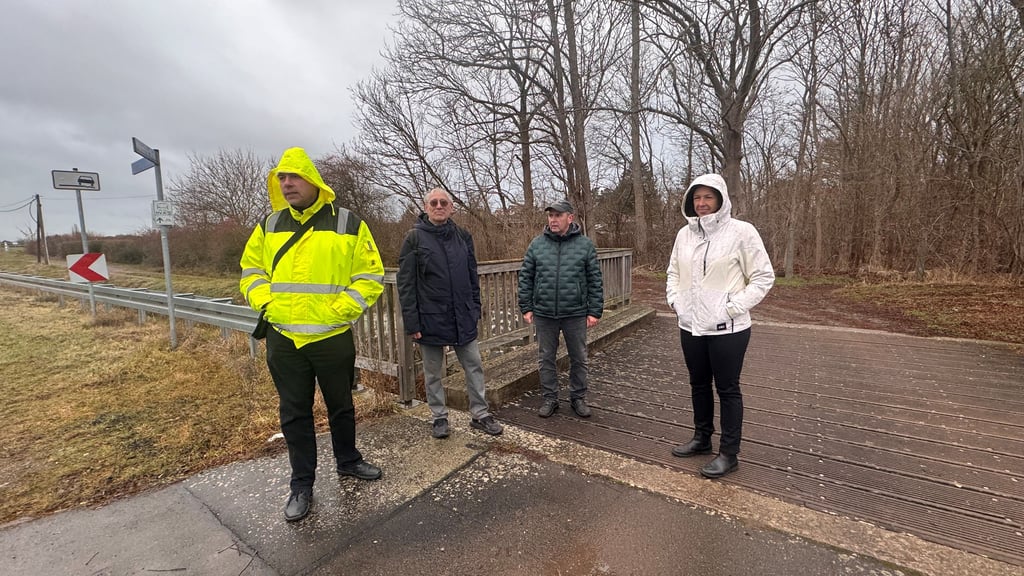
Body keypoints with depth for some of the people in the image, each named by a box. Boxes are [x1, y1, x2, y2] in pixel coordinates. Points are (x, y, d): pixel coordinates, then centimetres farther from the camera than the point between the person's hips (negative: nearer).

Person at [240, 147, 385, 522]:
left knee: (341, 406, 15)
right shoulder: (269, 225, 6)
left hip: (333, 337, -2)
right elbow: (251, 269, 15)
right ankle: (302, 484, 30)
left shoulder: (347, 224, -5)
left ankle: (348, 461, 39)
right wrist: (265, 303, -3)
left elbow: (370, 276, -6)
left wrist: (341, 310, -15)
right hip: (283, 339, 3)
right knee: (294, 413, 13)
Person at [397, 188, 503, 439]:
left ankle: (480, 414, 24)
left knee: (474, 367, 9)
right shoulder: (414, 238, -5)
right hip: (430, 319, -3)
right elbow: (406, 284, -8)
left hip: (463, 318, 3)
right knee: (432, 373, 11)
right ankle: (439, 417, 29)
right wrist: (412, 322, -12)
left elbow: (473, 277, 11)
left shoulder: (463, 236, 7)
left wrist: (475, 309, 6)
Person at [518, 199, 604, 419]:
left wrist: (594, 311, -4)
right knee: (546, 358, 11)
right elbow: (525, 278, 4)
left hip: (576, 314, -1)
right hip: (544, 314, 1)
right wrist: (526, 307, 0)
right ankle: (549, 398, 28)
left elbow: (595, 281, 0)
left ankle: (578, 398, 30)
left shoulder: (585, 245, -1)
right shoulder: (537, 244, 2)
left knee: (579, 359, 11)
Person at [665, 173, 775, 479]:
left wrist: (732, 307, -15)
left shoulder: (741, 231, -10)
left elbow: (763, 277, -8)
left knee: (728, 389, 7)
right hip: (690, 326, 6)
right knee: (699, 384, 19)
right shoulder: (685, 233, 6)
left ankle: (729, 452, 23)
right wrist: (675, 299, 2)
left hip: (727, 328, -5)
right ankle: (702, 438, 37)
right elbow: (673, 272, 17)